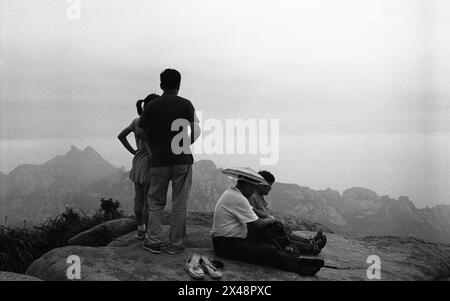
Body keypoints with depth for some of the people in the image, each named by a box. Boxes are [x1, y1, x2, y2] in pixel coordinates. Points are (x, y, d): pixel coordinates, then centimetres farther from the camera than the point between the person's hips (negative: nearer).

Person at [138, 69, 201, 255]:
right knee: (179, 203, 5)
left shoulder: (152, 106, 3)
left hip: (158, 160, 1)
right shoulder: (186, 105, 0)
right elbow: (195, 131, -5)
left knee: (155, 202, 12)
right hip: (182, 160, -1)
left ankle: (154, 241, 8)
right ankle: (175, 244, 8)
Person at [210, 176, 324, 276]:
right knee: (268, 251, -21)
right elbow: (256, 225, -17)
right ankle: (300, 266, -25)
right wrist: (268, 220, 3)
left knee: (270, 245, 0)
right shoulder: (238, 199, -19)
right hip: (227, 244, -10)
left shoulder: (230, 192, 14)